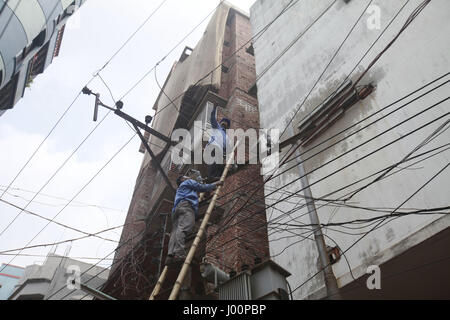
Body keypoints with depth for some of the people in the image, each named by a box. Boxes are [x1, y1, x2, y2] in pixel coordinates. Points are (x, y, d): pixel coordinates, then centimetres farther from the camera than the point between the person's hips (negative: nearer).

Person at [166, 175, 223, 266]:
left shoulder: (179, 190, 45)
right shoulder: (188, 182, 23)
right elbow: (201, 187, 16)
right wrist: (215, 184, 28)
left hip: (176, 209, 8)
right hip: (186, 205, -8)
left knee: (175, 231, -13)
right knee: (183, 228, -28)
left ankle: (171, 255, -33)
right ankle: (179, 253, -48)